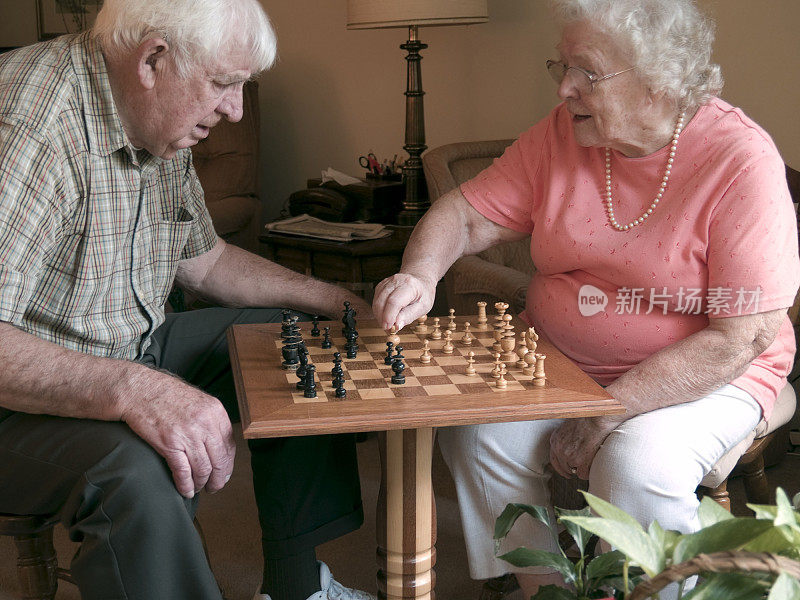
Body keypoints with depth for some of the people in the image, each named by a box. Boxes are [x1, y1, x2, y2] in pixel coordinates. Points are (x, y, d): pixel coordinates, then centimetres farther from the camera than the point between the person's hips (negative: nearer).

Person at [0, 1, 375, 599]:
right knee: (138, 475, -38)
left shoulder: (164, 126, 3)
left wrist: (330, 298, 9)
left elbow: (204, 259, 17)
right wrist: (134, 390, -47)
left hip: (139, 346, 9)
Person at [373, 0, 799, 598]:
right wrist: (420, 275, -24)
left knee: (637, 465, -31)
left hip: (707, 373, -4)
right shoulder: (561, 134, -4)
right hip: (560, 358, 5)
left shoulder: (740, 161, -20)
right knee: (476, 430, -18)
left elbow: (742, 337, -22)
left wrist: (606, 413, -25)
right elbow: (465, 214, 0)